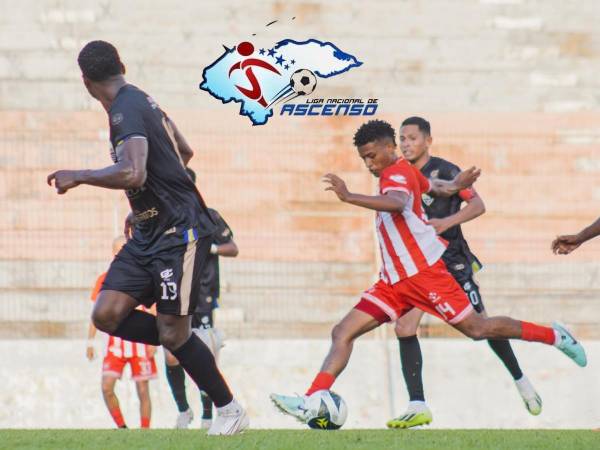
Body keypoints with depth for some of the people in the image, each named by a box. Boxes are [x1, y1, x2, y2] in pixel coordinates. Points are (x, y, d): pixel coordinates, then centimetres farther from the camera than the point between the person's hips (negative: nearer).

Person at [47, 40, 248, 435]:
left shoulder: (126, 111, -19)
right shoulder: (142, 100, 11)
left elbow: (133, 174, -34)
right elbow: (184, 151, 26)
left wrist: (78, 177, -22)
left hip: (180, 232, -9)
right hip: (149, 234, 9)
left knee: (172, 333, -6)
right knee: (107, 315, -3)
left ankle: (230, 410, 9)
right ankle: (187, 345, 12)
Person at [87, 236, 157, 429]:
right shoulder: (105, 279, 7)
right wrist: (90, 341, 5)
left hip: (140, 341, -1)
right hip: (116, 342, 1)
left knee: (143, 391, -1)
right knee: (107, 387, -12)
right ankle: (121, 428, 3)